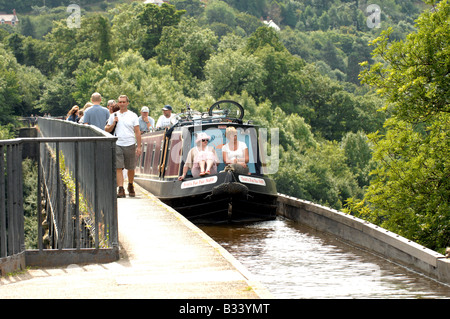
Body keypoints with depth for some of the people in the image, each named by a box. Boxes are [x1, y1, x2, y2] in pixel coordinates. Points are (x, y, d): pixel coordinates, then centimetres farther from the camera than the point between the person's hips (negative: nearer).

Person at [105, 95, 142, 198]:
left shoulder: (133, 116, 4)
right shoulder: (114, 115, 10)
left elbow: (137, 132, 2)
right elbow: (107, 130, 14)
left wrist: (139, 146, -5)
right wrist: (113, 123, -5)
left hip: (130, 145, -1)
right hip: (117, 145, 1)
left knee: (130, 168, 8)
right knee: (118, 168, -10)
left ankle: (130, 186, 30)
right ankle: (121, 189, -13)